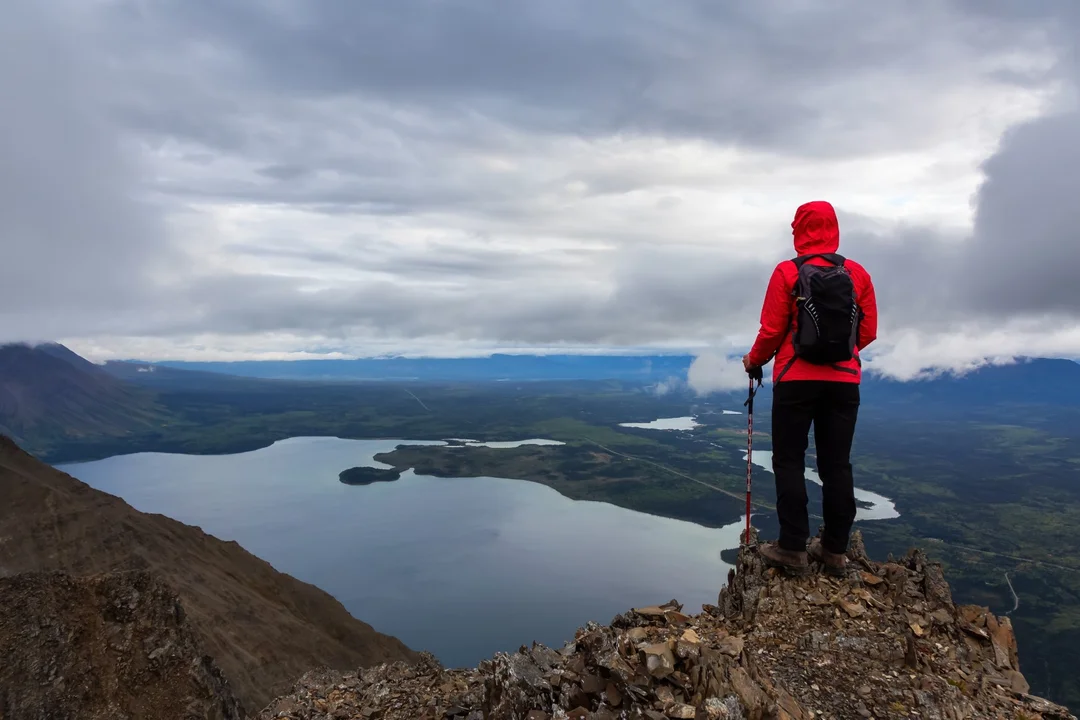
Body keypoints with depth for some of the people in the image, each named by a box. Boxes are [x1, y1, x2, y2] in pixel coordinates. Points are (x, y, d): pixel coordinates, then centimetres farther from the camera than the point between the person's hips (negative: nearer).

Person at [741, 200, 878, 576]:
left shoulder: (787, 272, -7)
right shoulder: (858, 274, 4)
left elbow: (772, 331, -8)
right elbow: (868, 332, 6)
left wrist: (754, 361, 10)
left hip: (797, 380, -4)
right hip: (844, 381, 4)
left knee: (789, 462, 4)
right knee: (836, 464, 9)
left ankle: (792, 548, 4)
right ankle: (834, 550, 16)